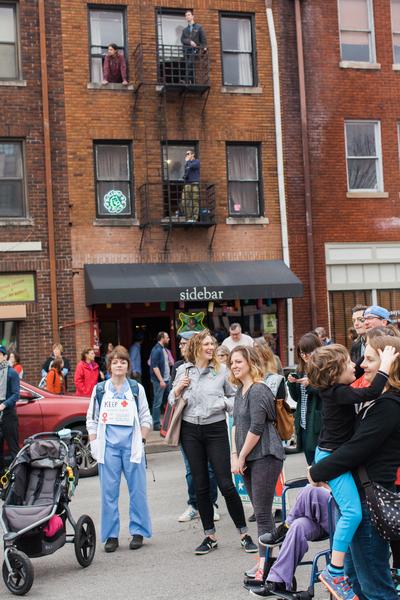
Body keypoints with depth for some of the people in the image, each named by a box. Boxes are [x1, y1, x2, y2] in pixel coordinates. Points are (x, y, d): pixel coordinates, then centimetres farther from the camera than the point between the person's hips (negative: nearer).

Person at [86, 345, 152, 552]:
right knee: (108, 492, 0)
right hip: (108, 445, 0)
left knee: (137, 490, 1)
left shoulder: (136, 388, 9)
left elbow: (146, 418, 11)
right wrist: (94, 445, 3)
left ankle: (138, 532, 11)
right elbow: (91, 420, 11)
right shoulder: (100, 389, 9)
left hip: (132, 444, 0)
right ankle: (111, 535, 7)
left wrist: (142, 441, 0)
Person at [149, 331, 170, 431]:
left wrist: (167, 379, 14)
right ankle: (156, 424, 4)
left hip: (166, 379, 8)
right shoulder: (156, 350, -13)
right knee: (157, 402, -2)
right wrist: (161, 380, -20)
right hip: (159, 380, -8)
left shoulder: (164, 349, 13)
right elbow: (154, 366, -17)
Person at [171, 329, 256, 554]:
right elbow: (172, 401, 12)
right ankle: (210, 536, 18)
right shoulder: (184, 370, 4)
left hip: (216, 428, -2)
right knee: (201, 485, 8)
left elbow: (235, 397, 7)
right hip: (191, 431, 2)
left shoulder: (221, 369, -1)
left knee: (226, 484, -4)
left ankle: (244, 534, 8)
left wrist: (224, 403, -14)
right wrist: (178, 389, -8)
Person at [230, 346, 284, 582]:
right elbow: (237, 424, 17)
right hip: (248, 458, 9)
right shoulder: (241, 391, 14)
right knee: (261, 511, 13)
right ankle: (267, 560, 21)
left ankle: (266, 564, -2)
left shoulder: (258, 390, -15)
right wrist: (234, 455, 7)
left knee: (263, 512, -7)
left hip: (265, 456, -9)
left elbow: (256, 428, -18)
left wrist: (242, 457, -11)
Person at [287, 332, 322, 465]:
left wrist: (311, 384, -21)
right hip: (303, 423, 7)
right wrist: (291, 383, -1)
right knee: (311, 465, 14)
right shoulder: (301, 370, 13)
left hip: (318, 425, -7)